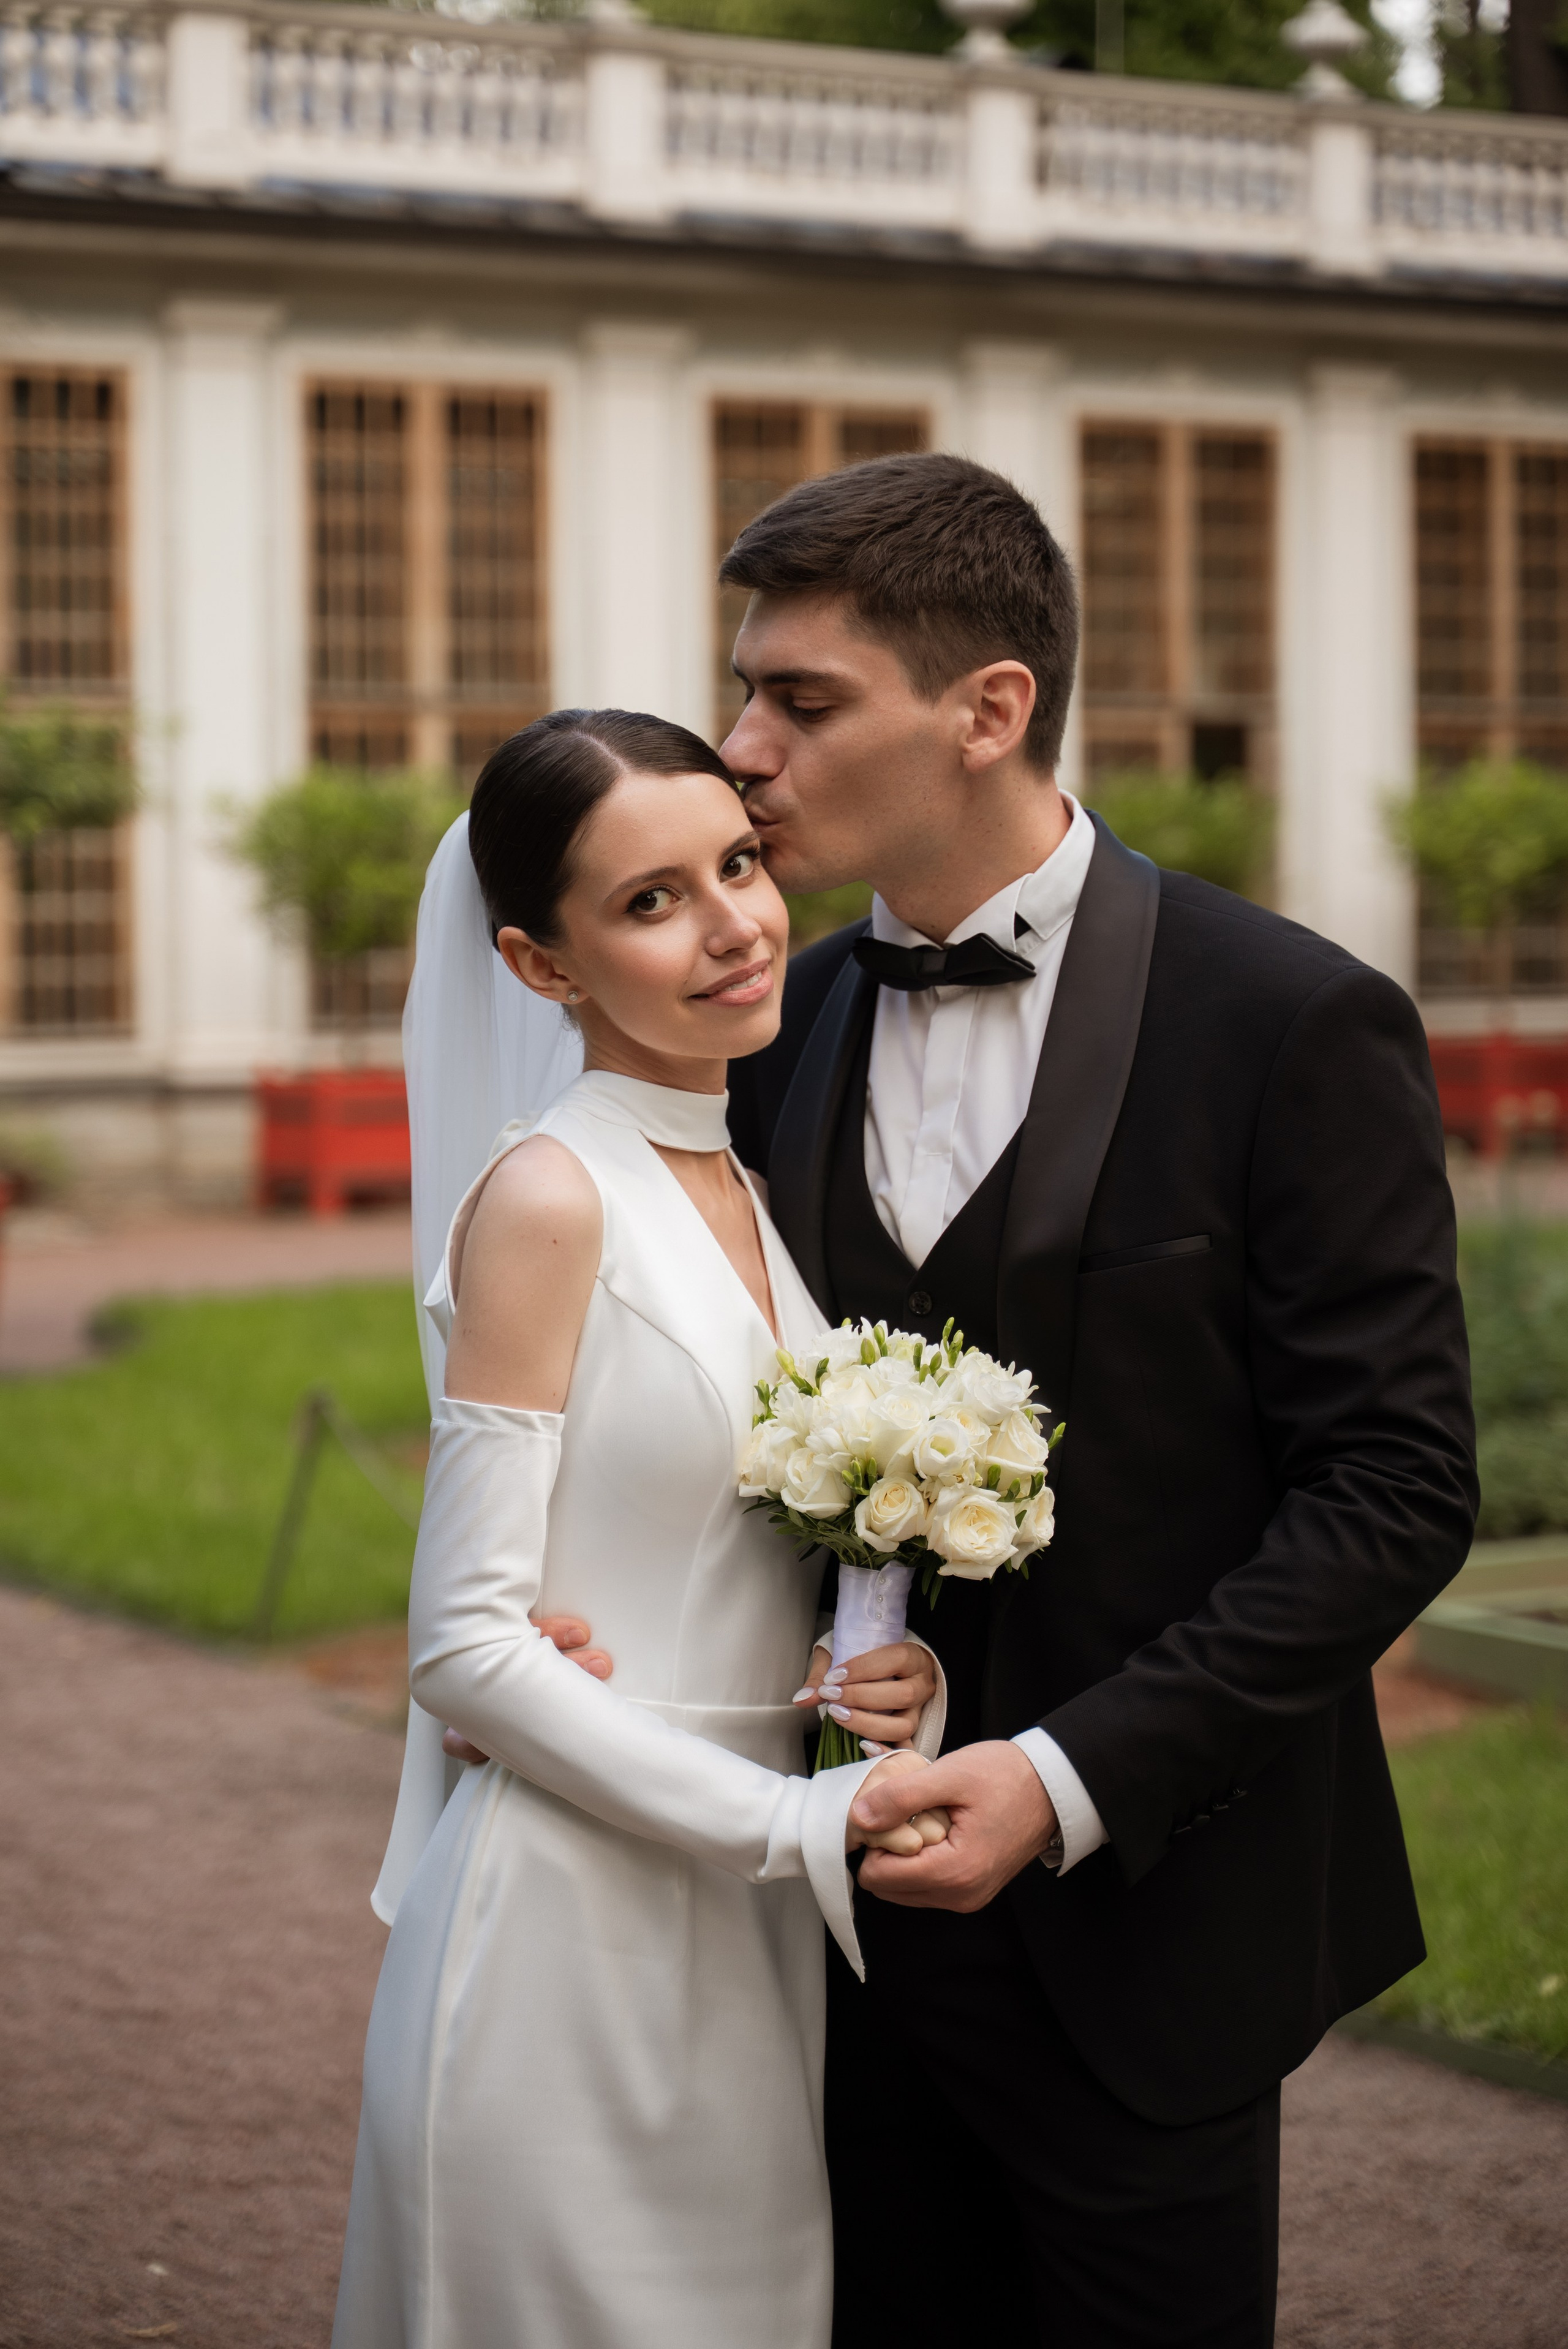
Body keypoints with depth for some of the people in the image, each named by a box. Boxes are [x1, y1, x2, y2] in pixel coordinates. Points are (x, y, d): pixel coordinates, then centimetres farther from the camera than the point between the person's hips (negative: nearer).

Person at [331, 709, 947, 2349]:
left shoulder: (755, 1188, 9)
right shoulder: (550, 1200, -13)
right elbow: (467, 1647, -16)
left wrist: (907, 1683, -6)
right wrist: (796, 1826, -18)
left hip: (753, 1942, 7)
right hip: (572, 1928, -7)